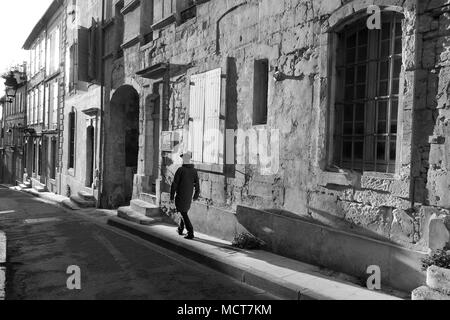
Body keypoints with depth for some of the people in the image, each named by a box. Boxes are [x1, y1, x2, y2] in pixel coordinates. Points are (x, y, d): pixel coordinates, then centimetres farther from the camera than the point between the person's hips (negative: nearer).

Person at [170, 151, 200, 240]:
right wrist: (196, 196, 15)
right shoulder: (194, 171, -1)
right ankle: (180, 229, 35)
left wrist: (172, 196, -6)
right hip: (189, 197, 5)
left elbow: (174, 184, -13)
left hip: (180, 196, -5)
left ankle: (191, 233, -9)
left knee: (184, 214, -2)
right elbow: (197, 185, 2)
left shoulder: (180, 170, -14)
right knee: (185, 212, 23)